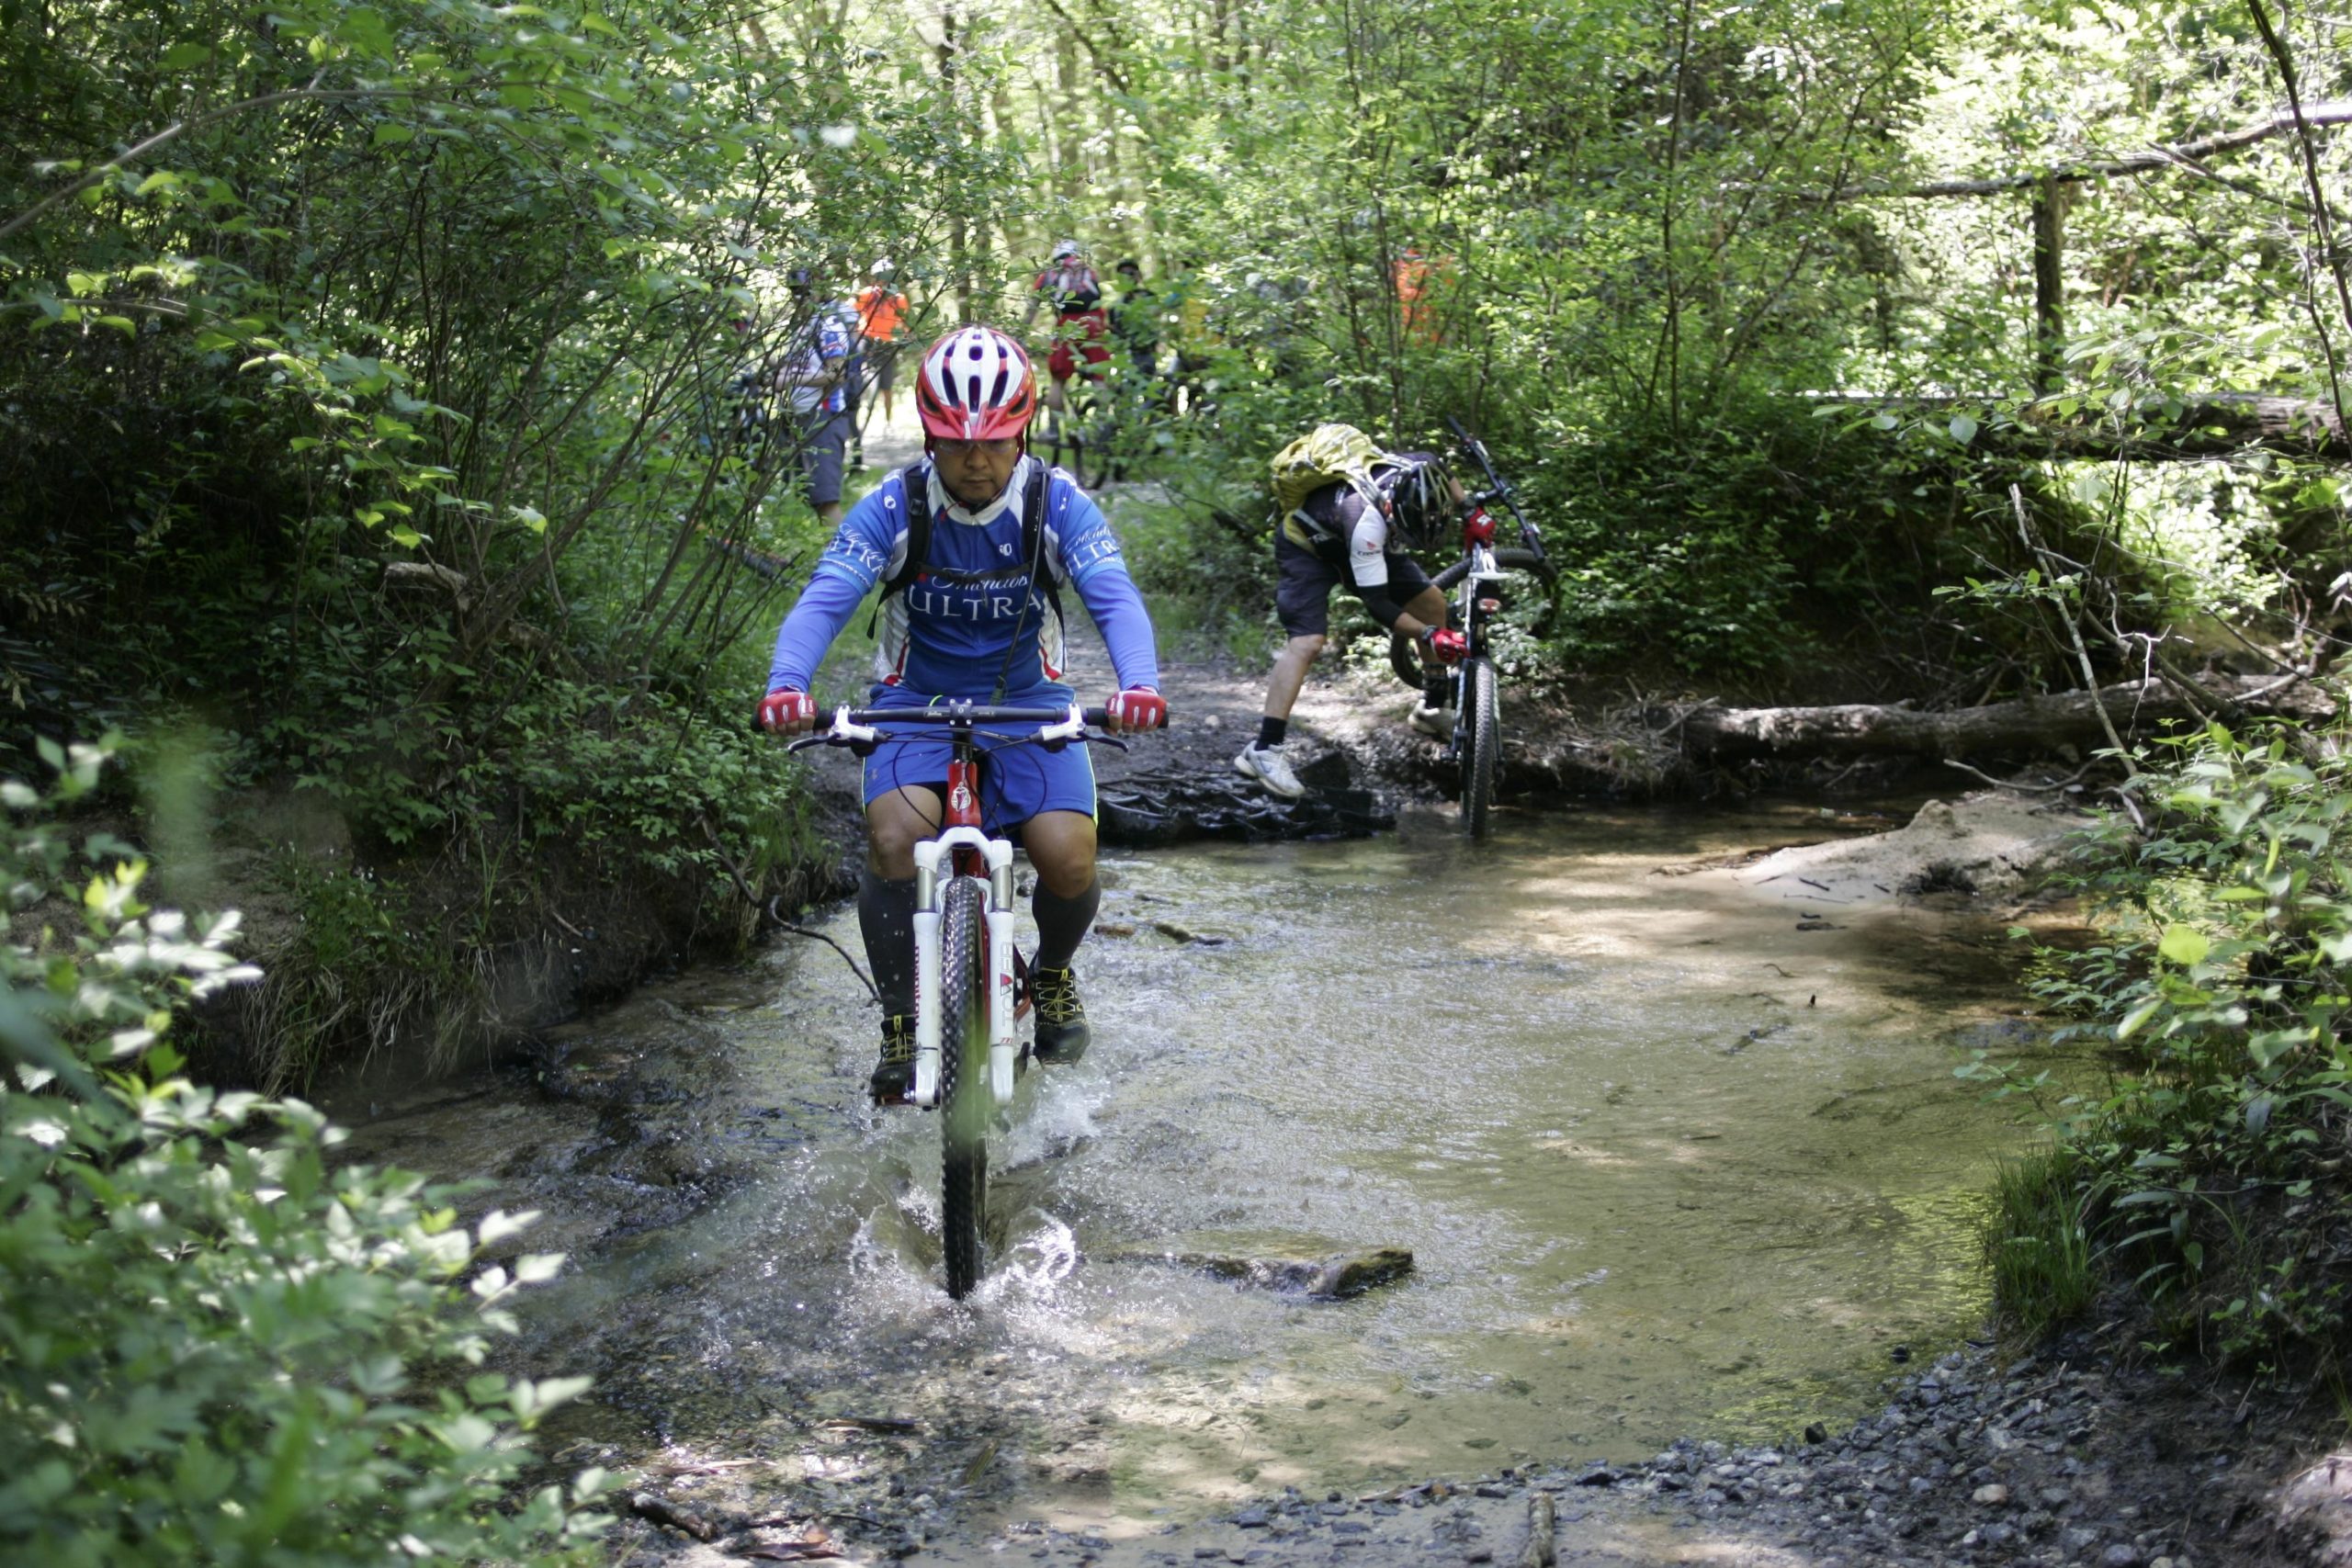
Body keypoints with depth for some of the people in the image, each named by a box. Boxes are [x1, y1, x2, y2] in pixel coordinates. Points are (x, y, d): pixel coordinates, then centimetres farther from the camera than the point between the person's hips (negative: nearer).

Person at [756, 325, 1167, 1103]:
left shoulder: (1057, 503, -12)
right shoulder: (894, 507, -13)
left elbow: (1114, 598, -22)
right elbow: (824, 600, -22)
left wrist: (1139, 685, -43)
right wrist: (786, 687, -43)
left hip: (1027, 703, 1)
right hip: (917, 702, 0)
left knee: (1069, 861, -19)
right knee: (893, 839, -28)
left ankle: (1052, 972, 17)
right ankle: (901, 1020, -8)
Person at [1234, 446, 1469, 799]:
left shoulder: (1418, 472, -26)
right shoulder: (1367, 522, -44)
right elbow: (1378, 604, -38)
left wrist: (1470, 511, -5)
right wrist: (1429, 635, -44)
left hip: (1356, 544, 8)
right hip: (1306, 546, -8)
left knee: (1432, 603, 3)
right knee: (1307, 643, -26)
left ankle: (1432, 710, 19)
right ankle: (1263, 750, -27)